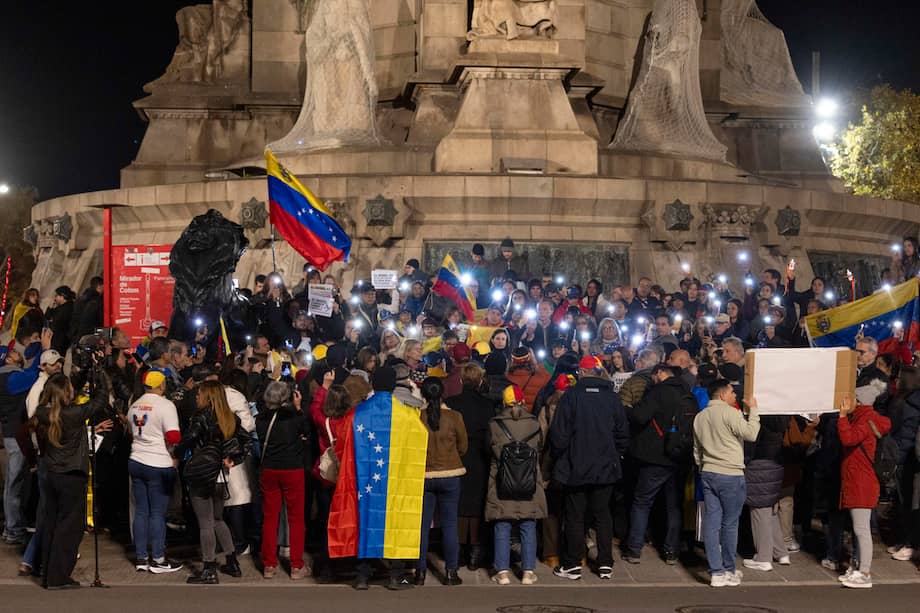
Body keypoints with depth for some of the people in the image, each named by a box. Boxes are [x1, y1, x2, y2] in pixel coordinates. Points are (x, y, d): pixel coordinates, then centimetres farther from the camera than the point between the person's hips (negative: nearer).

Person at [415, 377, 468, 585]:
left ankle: (420, 572, 9)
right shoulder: (454, 417, -9)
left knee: (422, 525, 7)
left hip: (422, 476, 0)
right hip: (450, 474, 0)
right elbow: (463, 447, 2)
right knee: (449, 524, 7)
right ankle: (450, 572, 8)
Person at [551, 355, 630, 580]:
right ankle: (606, 564, 12)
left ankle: (572, 565, 9)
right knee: (603, 515, 11)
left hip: (575, 469, -3)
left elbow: (559, 434, -11)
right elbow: (623, 433, 5)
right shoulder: (612, 397, 0)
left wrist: (558, 458, 4)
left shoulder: (571, 396, -10)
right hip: (605, 469, 3)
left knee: (575, 516, 5)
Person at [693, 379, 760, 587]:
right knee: (730, 524, 4)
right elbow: (751, 434, -15)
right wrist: (753, 410, -4)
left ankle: (716, 572, 3)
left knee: (712, 523, 3)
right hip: (730, 475, -7)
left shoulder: (700, 417, 13)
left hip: (708, 474, 7)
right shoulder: (729, 413, -11)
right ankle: (728, 571, 11)